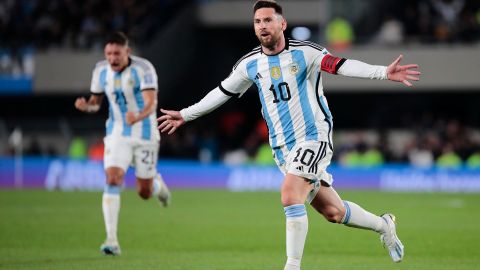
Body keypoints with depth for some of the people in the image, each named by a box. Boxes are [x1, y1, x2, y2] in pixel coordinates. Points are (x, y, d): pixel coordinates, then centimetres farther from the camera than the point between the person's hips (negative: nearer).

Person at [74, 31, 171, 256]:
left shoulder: (143, 69, -18)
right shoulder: (101, 70, -3)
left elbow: (151, 104, -27)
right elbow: (96, 102, 9)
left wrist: (138, 117, -49)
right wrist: (85, 106, -16)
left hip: (145, 135, -2)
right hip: (117, 135, 2)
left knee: (144, 192, 6)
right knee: (112, 180, -20)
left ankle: (157, 184, 46)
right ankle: (112, 241, -22)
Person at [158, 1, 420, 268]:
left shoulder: (304, 52, -10)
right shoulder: (249, 64, 5)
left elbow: (341, 65, -23)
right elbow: (222, 92, 19)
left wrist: (384, 72, -37)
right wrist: (185, 115, 24)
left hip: (314, 138, -5)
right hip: (282, 147, 5)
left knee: (291, 196, -24)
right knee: (333, 211, 7)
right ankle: (383, 225, 33)